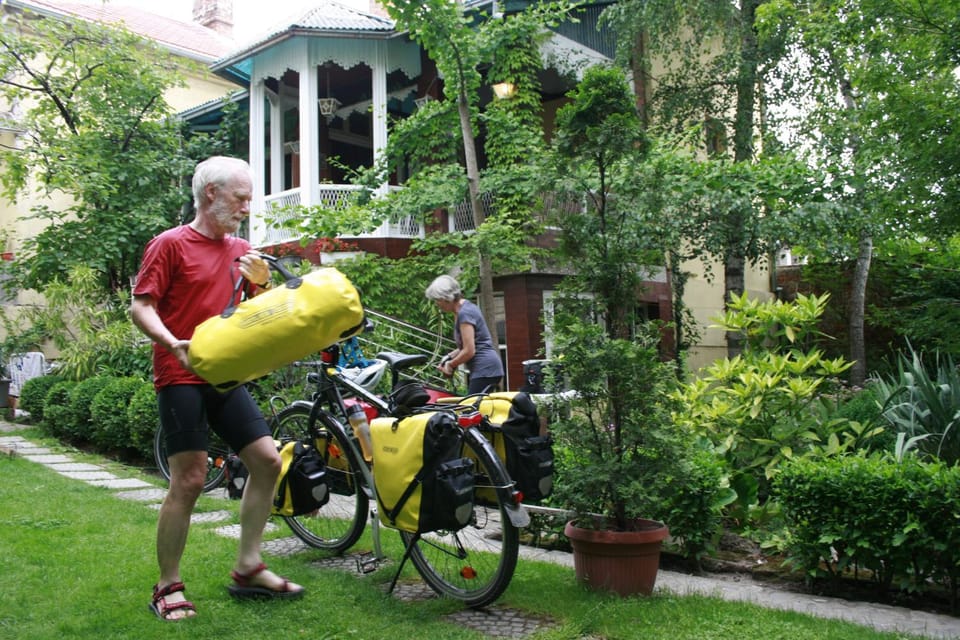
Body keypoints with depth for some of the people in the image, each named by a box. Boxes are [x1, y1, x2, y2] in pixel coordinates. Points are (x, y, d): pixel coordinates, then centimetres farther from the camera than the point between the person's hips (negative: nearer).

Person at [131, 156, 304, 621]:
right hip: (181, 377, -7)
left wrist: (260, 281, -1)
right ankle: (168, 587, 5)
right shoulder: (171, 244, -4)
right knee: (189, 480, -10)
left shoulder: (240, 250, 14)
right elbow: (141, 307, -9)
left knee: (267, 460, 1)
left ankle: (248, 568, 12)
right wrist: (173, 344, -27)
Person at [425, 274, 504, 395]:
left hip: (485, 370, -10)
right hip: (485, 369, 10)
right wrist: (449, 356, 13)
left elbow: (469, 351, -17)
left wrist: (450, 365, -3)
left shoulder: (464, 313, -14)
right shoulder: (467, 307, 16)